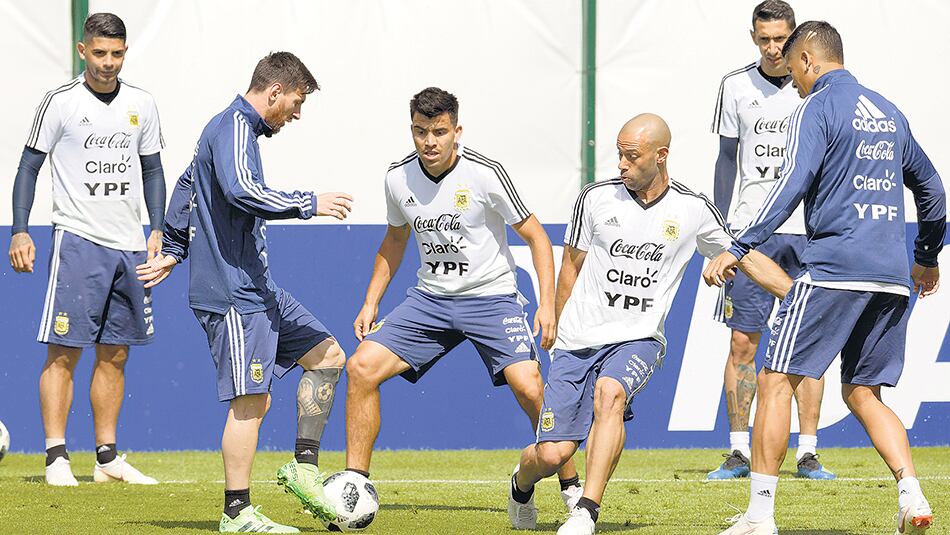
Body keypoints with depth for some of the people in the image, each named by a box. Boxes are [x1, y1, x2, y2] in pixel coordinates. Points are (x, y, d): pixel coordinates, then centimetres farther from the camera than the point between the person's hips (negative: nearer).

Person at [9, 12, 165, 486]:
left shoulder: (141, 105, 9)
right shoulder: (61, 102, -4)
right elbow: (29, 166, -1)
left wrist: (157, 230, 9)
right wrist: (20, 231, -9)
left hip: (130, 245, 5)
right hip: (78, 239, -5)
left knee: (115, 354, 8)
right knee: (64, 352, -9)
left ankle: (107, 457, 14)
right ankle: (56, 457, -8)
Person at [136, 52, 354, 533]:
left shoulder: (232, 128, 20)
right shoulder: (234, 129, -12)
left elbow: (186, 188, 30)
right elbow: (240, 191, -29)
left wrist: (174, 251, 32)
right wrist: (309, 204, -21)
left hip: (257, 288, 11)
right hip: (232, 291, -11)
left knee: (327, 354, 10)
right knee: (250, 399, -10)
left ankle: (303, 467, 9)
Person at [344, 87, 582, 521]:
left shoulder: (484, 174, -15)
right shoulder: (398, 178, -2)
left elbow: (535, 236, -7)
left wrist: (547, 305, -15)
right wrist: (371, 302, 11)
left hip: (491, 297, -4)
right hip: (430, 297, 4)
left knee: (528, 386, -22)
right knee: (361, 367, -11)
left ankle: (571, 486, -4)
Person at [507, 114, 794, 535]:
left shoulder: (692, 211, 0)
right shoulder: (596, 199, 0)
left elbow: (748, 259, 9)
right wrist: (558, 334, 13)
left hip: (638, 340, -1)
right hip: (579, 340, 1)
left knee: (609, 392, -36)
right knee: (552, 453, -7)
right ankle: (521, 485, 31)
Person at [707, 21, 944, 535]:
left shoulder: (817, 108, -2)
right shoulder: (888, 112, 20)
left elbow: (792, 185, -16)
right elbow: (931, 188, 29)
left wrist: (738, 248, -19)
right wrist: (927, 258, 43)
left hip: (834, 270, -7)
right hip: (892, 276, 7)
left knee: (776, 381, -2)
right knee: (863, 395, 14)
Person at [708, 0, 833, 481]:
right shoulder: (736, 86, 5)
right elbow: (727, 158, 13)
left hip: (809, 231, -1)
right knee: (742, 342, -2)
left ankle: (808, 453, 4)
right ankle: (739, 453, 4)